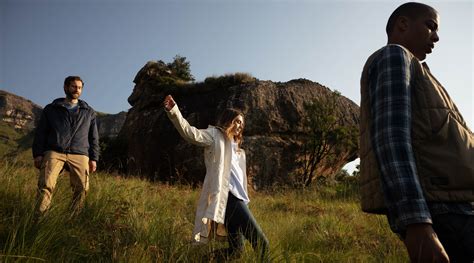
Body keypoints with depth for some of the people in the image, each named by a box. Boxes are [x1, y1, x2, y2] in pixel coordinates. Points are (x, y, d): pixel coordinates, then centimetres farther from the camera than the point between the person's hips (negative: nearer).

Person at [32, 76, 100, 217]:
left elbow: (94, 137, 18)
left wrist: (93, 158, 7)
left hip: (80, 155, 1)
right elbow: (40, 133, 13)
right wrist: (38, 154, 0)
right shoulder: (51, 109, 19)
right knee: (45, 185, -18)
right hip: (54, 152, -1)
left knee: (81, 188, -12)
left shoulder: (89, 112, 21)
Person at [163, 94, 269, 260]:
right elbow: (191, 133, -13)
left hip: (237, 197, 9)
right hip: (227, 196, -9)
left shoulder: (237, 148, 29)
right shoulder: (215, 135, 6)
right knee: (261, 243, -14)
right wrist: (173, 111, -27)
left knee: (236, 249, 7)